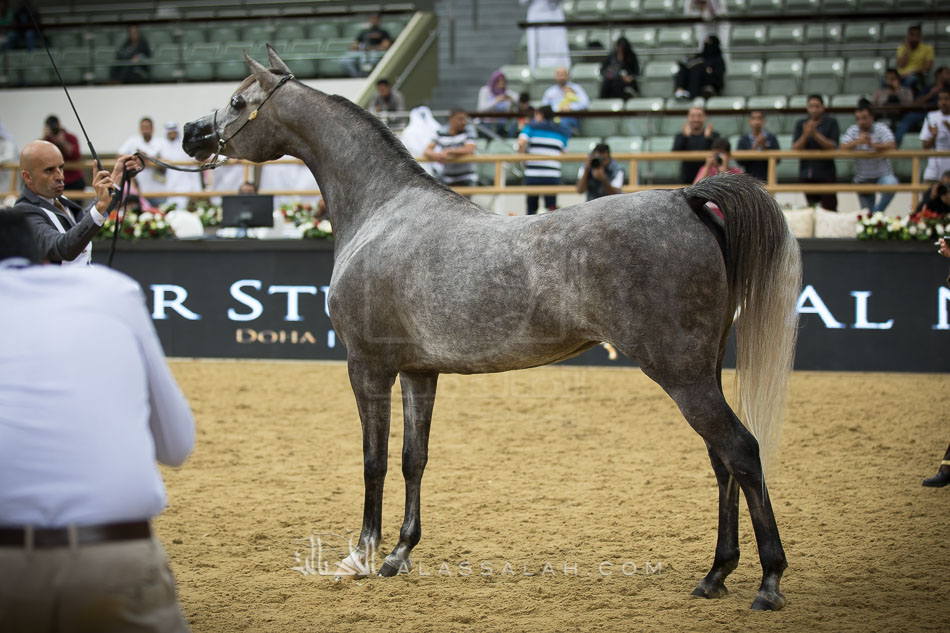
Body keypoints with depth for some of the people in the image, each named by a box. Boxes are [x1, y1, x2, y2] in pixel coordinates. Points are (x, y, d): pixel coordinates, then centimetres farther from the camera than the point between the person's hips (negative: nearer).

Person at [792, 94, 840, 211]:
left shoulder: (831, 122, 1)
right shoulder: (800, 124, 8)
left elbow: (832, 146, -8)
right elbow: (795, 148, 1)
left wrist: (815, 134, -18)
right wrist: (805, 135, -17)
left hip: (826, 173, -3)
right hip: (807, 174, 3)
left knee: (829, 208, -9)